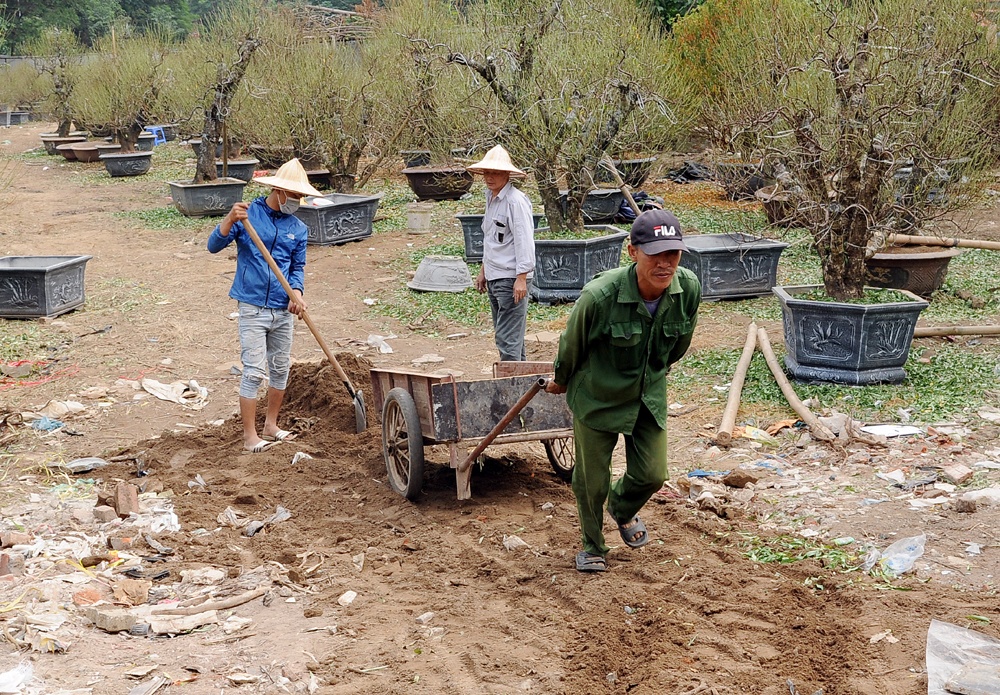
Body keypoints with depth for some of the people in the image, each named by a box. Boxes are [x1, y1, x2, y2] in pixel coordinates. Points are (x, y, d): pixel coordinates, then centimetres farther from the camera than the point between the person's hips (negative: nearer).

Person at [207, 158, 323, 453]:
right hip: (252, 308, -5)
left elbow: (297, 267, 9)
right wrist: (230, 220, -27)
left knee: (281, 369, 14)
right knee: (253, 371, -6)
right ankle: (250, 436, 1)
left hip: (283, 310, 5)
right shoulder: (248, 215, -6)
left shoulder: (298, 228, 6)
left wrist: (296, 292, -11)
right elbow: (214, 246, -10)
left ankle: (271, 426, 29)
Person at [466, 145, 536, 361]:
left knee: (508, 338, -9)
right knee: (507, 334, 15)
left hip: (511, 279, -10)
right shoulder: (491, 197, 14)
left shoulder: (516, 201, -15)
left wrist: (521, 278, -21)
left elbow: (524, 240, -18)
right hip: (494, 277, 10)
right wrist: (484, 270, 25)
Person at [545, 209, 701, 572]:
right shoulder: (599, 296, -33)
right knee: (591, 480, 9)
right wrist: (561, 380, 5)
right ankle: (593, 547, 36)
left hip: (649, 395, 4)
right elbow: (571, 345, -12)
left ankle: (623, 508, 45)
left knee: (651, 474, 8)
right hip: (597, 396, -3)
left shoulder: (690, 289, -20)